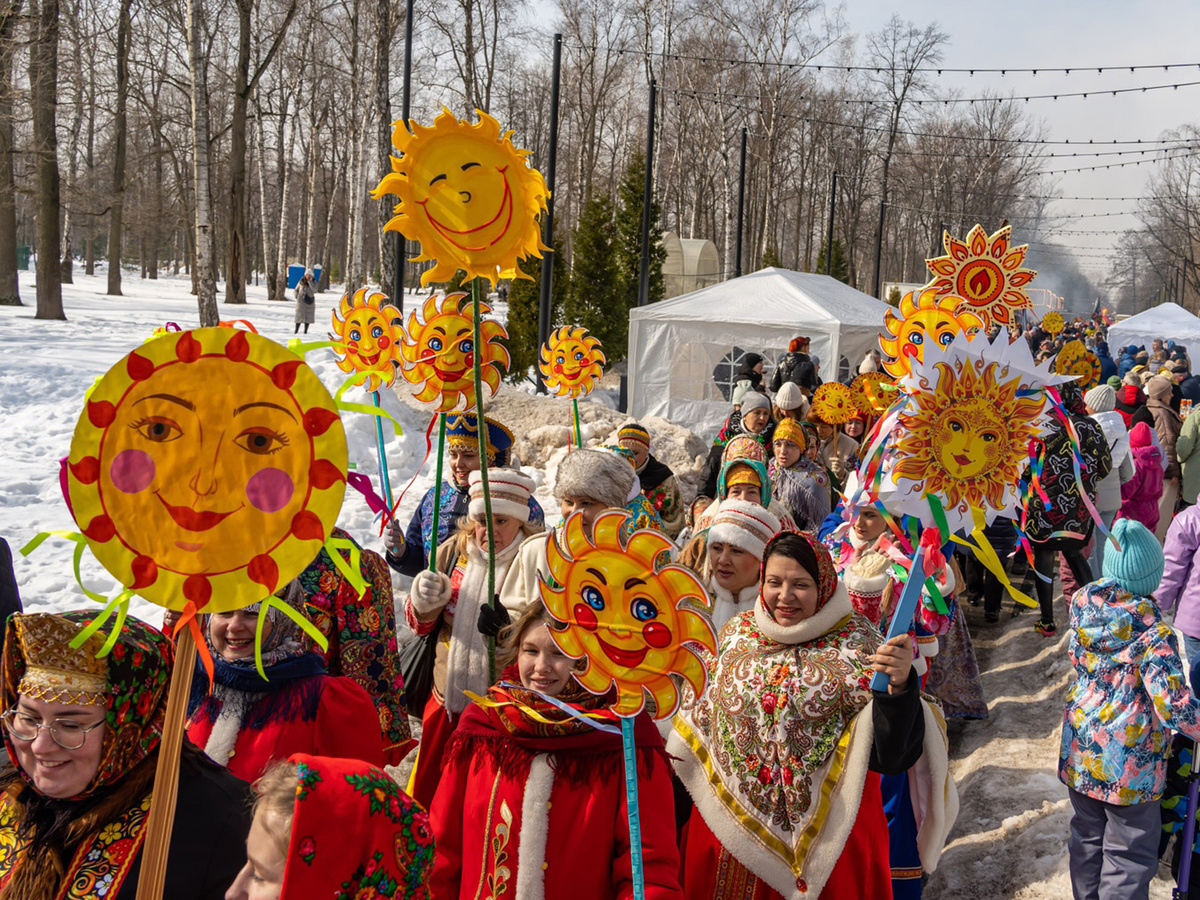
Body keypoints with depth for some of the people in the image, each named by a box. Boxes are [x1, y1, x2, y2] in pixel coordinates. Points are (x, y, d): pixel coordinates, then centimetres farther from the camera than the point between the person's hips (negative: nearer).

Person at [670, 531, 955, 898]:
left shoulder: (858, 644, -9)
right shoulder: (736, 633, 2)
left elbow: (891, 751, -16)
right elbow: (701, 716, 13)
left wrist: (899, 686, -33)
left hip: (829, 830, -3)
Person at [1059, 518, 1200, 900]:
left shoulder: (1083, 605, -7)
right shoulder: (1151, 632, -23)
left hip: (1079, 749, 6)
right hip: (1129, 763, -6)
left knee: (1086, 837, 22)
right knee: (1130, 855, 8)